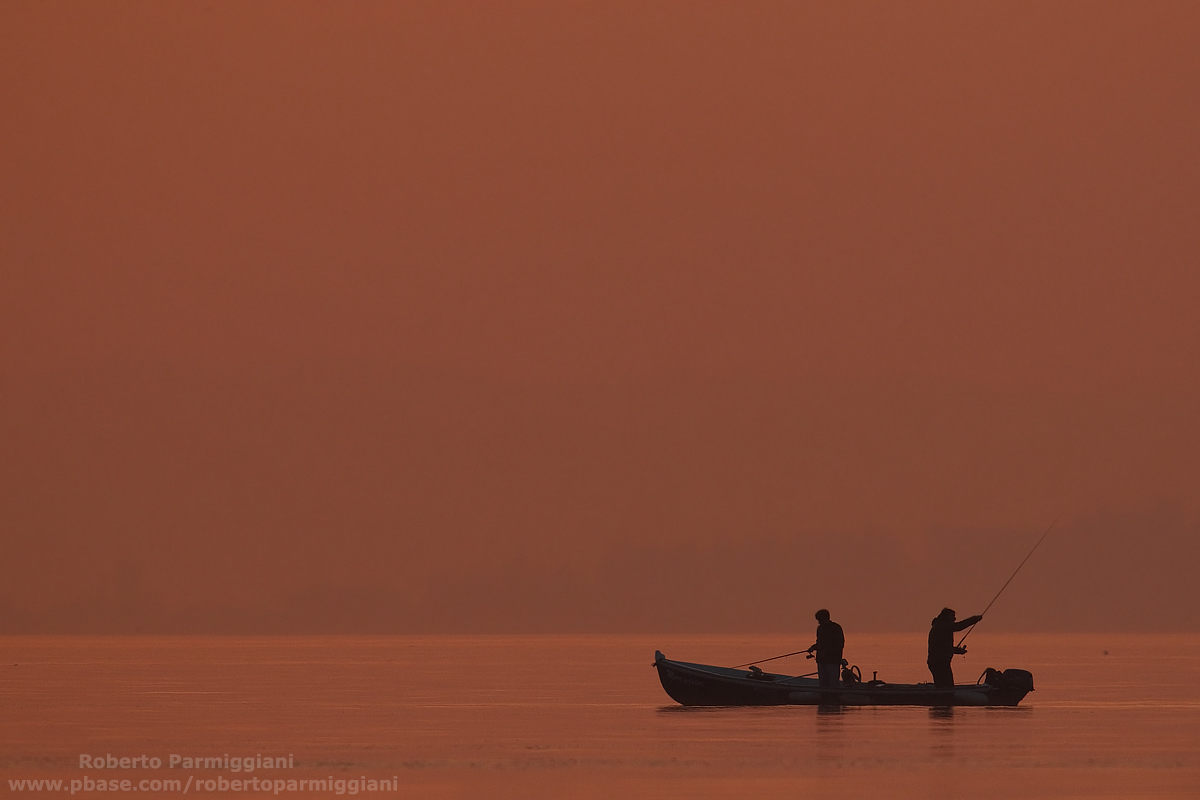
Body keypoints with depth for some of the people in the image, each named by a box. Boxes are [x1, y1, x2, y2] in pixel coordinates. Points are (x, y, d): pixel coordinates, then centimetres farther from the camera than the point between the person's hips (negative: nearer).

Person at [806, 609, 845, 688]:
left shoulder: (836, 628, -8)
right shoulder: (820, 628, 14)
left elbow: (840, 645, -12)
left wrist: (826, 652, -19)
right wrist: (813, 647, 4)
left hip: (833, 660, -7)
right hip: (821, 660, 7)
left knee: (833, 683, -9)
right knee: (823, 683, 7)